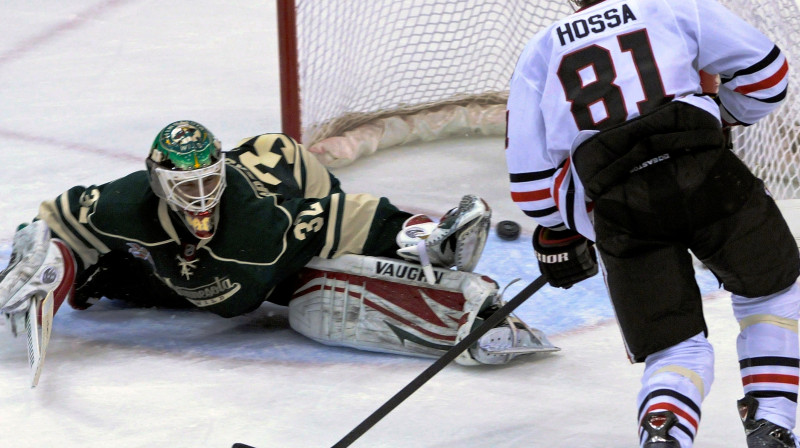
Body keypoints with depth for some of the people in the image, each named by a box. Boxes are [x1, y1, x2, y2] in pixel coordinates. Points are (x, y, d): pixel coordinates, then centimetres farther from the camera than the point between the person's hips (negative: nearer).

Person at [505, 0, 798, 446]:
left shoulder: (540, 51, 25)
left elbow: (530, 174, 21)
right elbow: (764, 70, 15)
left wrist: (558, 234, 36)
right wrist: (725, 116, 34)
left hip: (616, 207, 2)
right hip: (703, 174, -2)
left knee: (675, 347, 11)